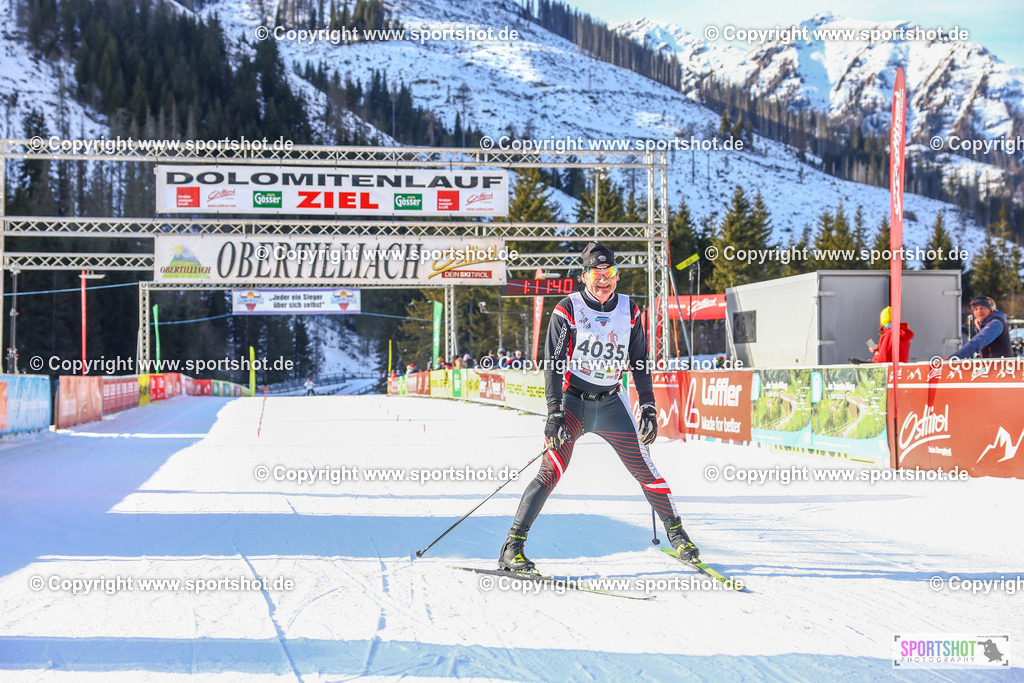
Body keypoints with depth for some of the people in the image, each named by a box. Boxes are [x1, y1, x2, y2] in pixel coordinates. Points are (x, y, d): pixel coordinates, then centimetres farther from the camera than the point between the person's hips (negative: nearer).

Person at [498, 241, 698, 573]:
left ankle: (677, 535, 21)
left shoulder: (629, 311, 4)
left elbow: (640, 363, 12)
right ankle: (512, 548, -17)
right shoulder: (568, 310, -8)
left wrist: (648, 408, 5)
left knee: (645, 470, 2)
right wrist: (554, 414, -19)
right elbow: (553, 364, -10)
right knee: (551, 470, -18)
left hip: (612, 403, 4)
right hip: (572, 402, -4)